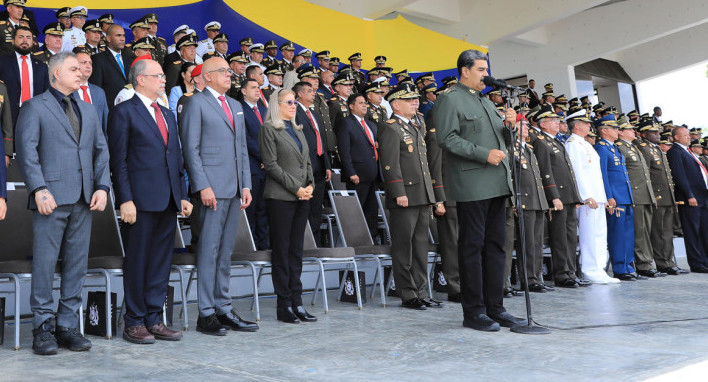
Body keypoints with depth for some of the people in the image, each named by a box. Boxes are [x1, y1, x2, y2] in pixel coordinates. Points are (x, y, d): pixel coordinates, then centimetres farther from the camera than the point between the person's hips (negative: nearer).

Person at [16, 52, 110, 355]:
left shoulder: (88, 110, 21)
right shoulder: (35, 107, 3)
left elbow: (101, 150, 16)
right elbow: (26, 150, -5)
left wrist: (102, 186, 3)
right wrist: (39, 189, -15)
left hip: (83, 200, 5)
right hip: (51, 198, -5)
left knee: (77, 265, 6)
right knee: (45, 264, -1)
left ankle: (68, 326, 15)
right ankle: (43, 328, 8)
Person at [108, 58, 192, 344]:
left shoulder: (167, 115, 19)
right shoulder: (124, 112, -2)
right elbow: (119, 161, -7)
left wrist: (183, 195, 12)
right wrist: (125, 200, -15)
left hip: (168, 201, 7)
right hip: (141, 201, -7)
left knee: (161, 262, 9)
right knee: (137, 262, 1)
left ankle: (154, 319, 17)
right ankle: (134, 323, 11)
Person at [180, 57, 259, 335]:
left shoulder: (236, 106, 20)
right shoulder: (197, 103, -2)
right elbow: (190, 148, -8)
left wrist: (246, 185, 11)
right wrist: (203, 186, -16)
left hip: (234, 189, 7)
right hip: (212, 187, -7)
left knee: (226, 251, 11)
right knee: (209, 249, -4)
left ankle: (223, 309, 18)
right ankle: (206, 313, 2)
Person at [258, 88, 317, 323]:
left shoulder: (297, 129, 19)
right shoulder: (269, 128, -3)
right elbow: (271, 164, -10)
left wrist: (310, 185, 2)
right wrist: (296, 188, -13)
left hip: (303, 198, 7)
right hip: (280, 197, -7)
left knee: (296, 251, 8)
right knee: (282, 251, -1)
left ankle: (296, 303, 13)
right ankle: (284, 306, 5)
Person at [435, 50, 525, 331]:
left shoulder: (486, 102, 23)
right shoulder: (450, 99, -3)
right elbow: (447, 139, -14)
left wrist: (509, 125, 5)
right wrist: (484, 154, -19)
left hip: (496, 183, 9)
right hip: (471, 185, -9)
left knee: (495, 245, 9)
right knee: (472, 246, -4)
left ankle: (495, 307, 17)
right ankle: (474, 312, 3)